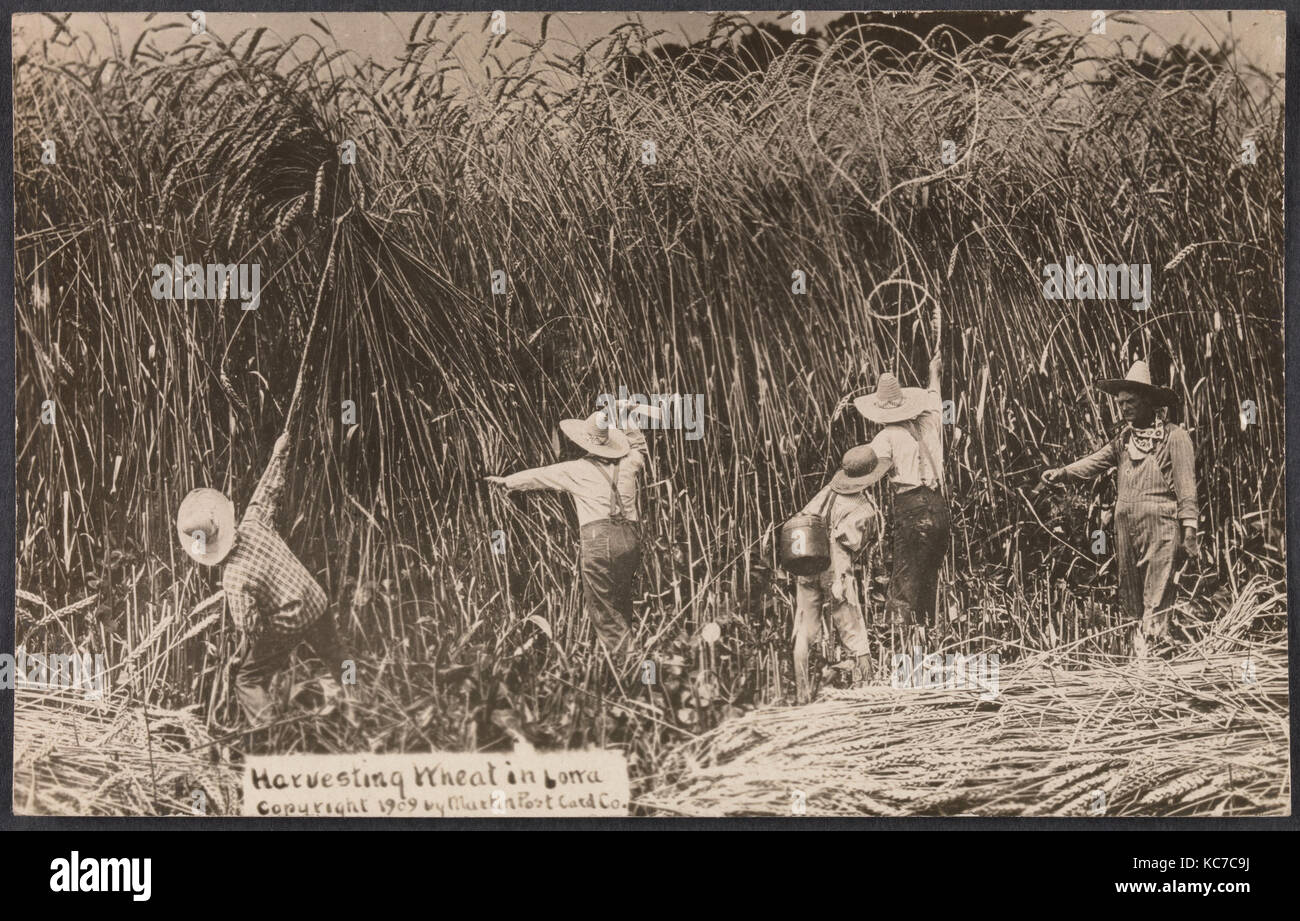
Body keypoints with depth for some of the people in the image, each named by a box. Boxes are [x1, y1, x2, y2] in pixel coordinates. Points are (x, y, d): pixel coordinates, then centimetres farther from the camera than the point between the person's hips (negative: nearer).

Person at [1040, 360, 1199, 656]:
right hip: (1125, 526, 7)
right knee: (1130, 596, 10)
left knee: (1156, 601, -7)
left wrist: (1190, 528, -11)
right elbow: (1096, 461, 7)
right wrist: (1062, 472, -10)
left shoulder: (1174, 436, -3)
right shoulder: (1123, 440, 17)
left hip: (1160, 524, -7)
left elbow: (1186, 486, -6)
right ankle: (1136, 651, 18)